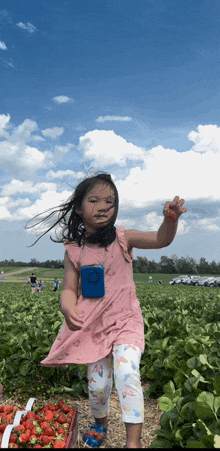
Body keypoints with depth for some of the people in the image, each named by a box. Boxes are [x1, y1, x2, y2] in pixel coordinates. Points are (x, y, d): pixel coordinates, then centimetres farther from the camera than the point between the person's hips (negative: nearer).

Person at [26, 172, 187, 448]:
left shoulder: (122, 238, -7)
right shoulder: (73, 249, -3)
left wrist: (171, 218, -40)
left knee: (126, 372, -24)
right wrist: (68, 308, -28)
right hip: (93, 325, 2)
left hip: (125, 322, -2)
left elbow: (161, 240, -18)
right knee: (97, 385, 9)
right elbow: (70, 288, -5)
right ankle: (100, 422, 42)